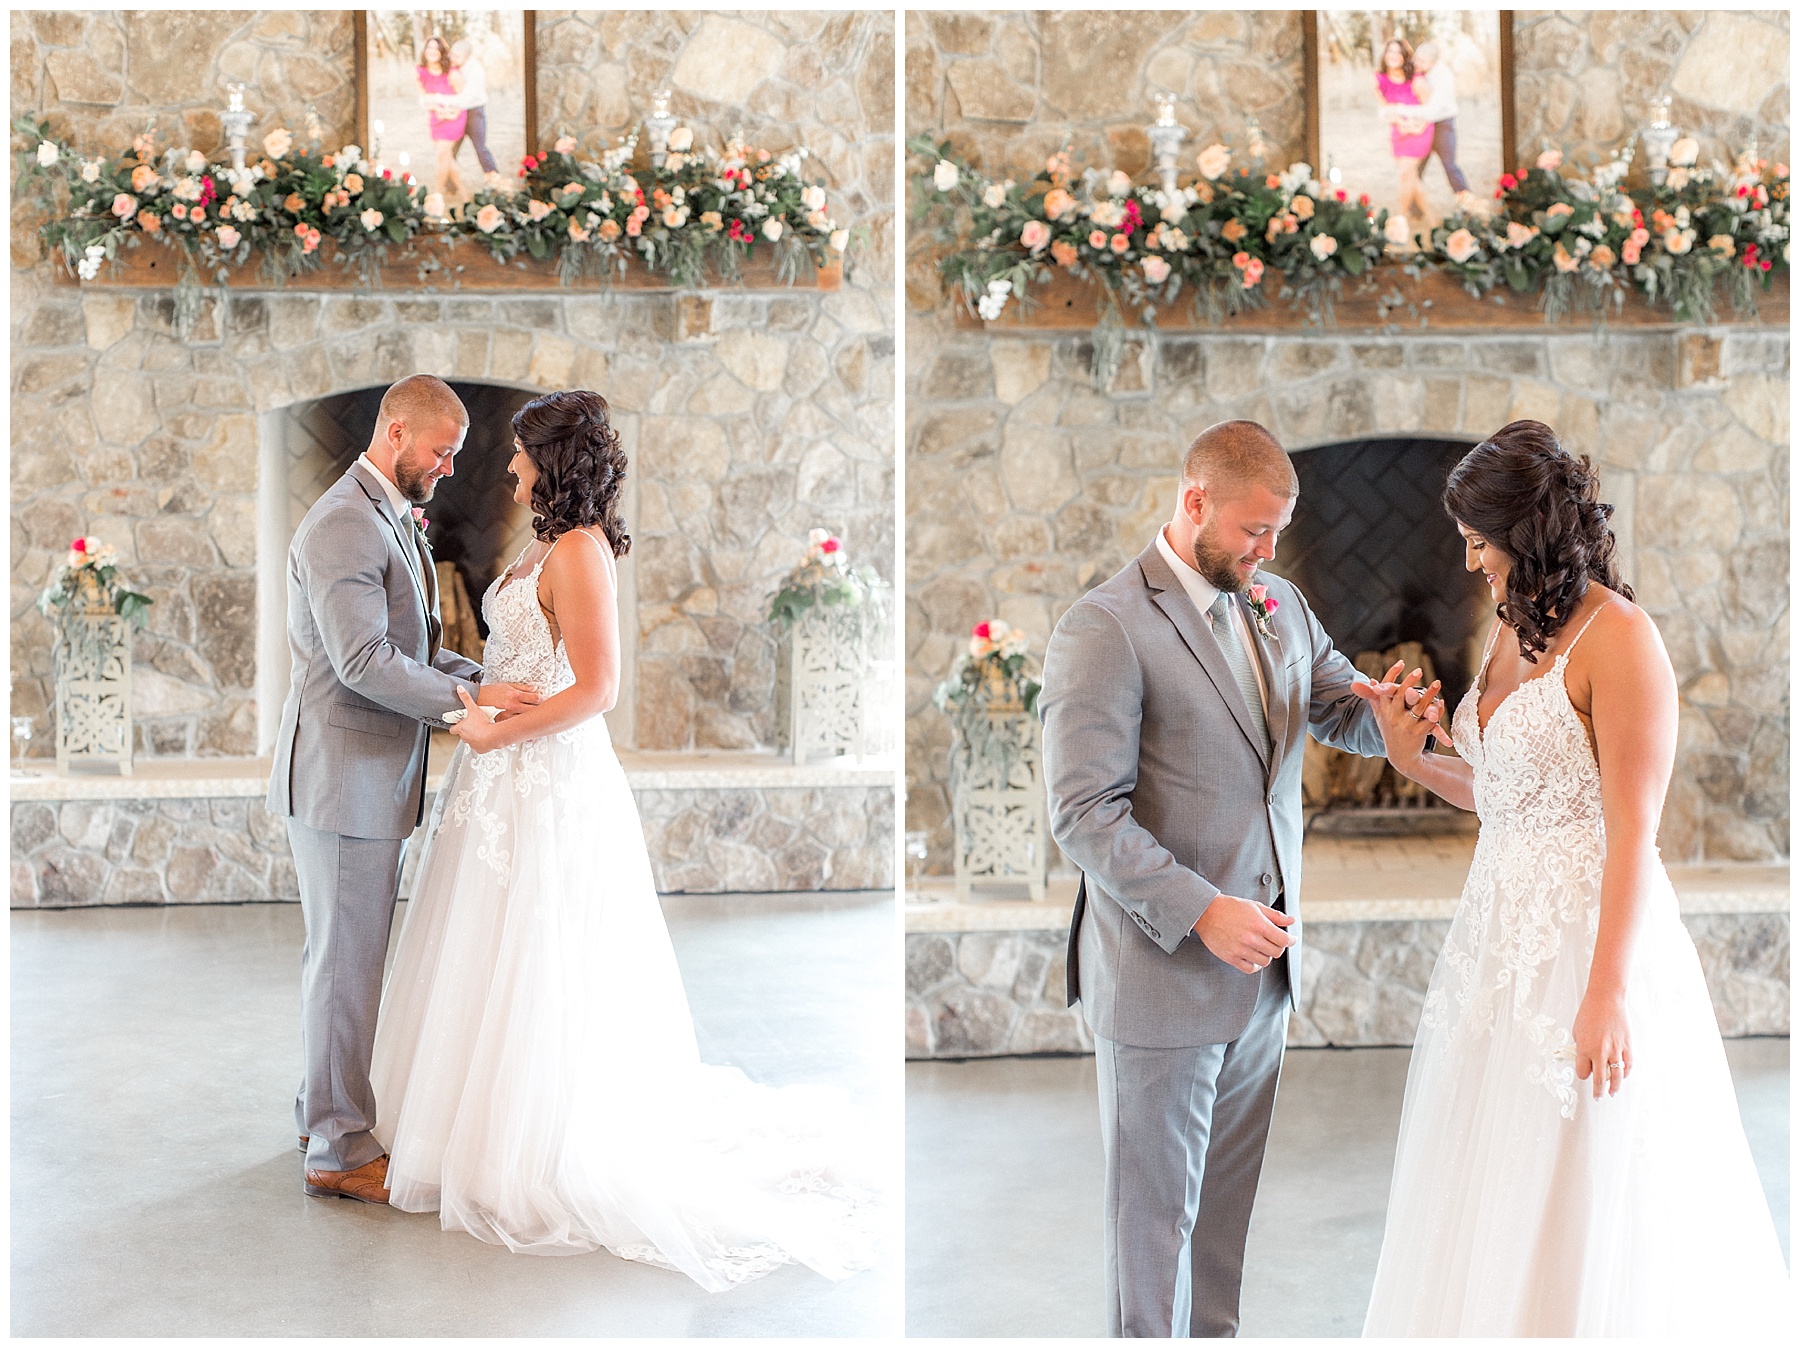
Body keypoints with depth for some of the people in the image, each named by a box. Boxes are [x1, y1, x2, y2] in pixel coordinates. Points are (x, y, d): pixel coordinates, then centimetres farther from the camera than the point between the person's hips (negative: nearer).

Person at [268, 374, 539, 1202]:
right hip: (342, 776, -10)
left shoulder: (394, 520, 16)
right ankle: (339, 1151, 6)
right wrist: (471, 698, -20)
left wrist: (485, 678, 5)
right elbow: (364, 661, -25)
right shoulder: (342, 525, -18)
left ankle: (326, 1109, 31)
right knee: (347, 961, -2)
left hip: (376, 777, 10)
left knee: (346, 955, 18)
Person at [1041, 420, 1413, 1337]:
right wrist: (1202, 912, -26)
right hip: (1161, 977, -7)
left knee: (1229, 1194, 19)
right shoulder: (1104, 629, -15)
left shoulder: (1279, 605, 8)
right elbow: (1084, 815, -19)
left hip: (1262, 967, 7)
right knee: (1155, 1206, 7)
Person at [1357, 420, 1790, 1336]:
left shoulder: (1618, 640, -15)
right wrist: (1414, 761, 4)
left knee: (1579, 1207, 1)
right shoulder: (1516, 631, 10)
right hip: (1504, 936, 8)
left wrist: (1609, 990, -22)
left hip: (1587, 939, -8)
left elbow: (1633, 832, -18)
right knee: (1496, 1198, 15)